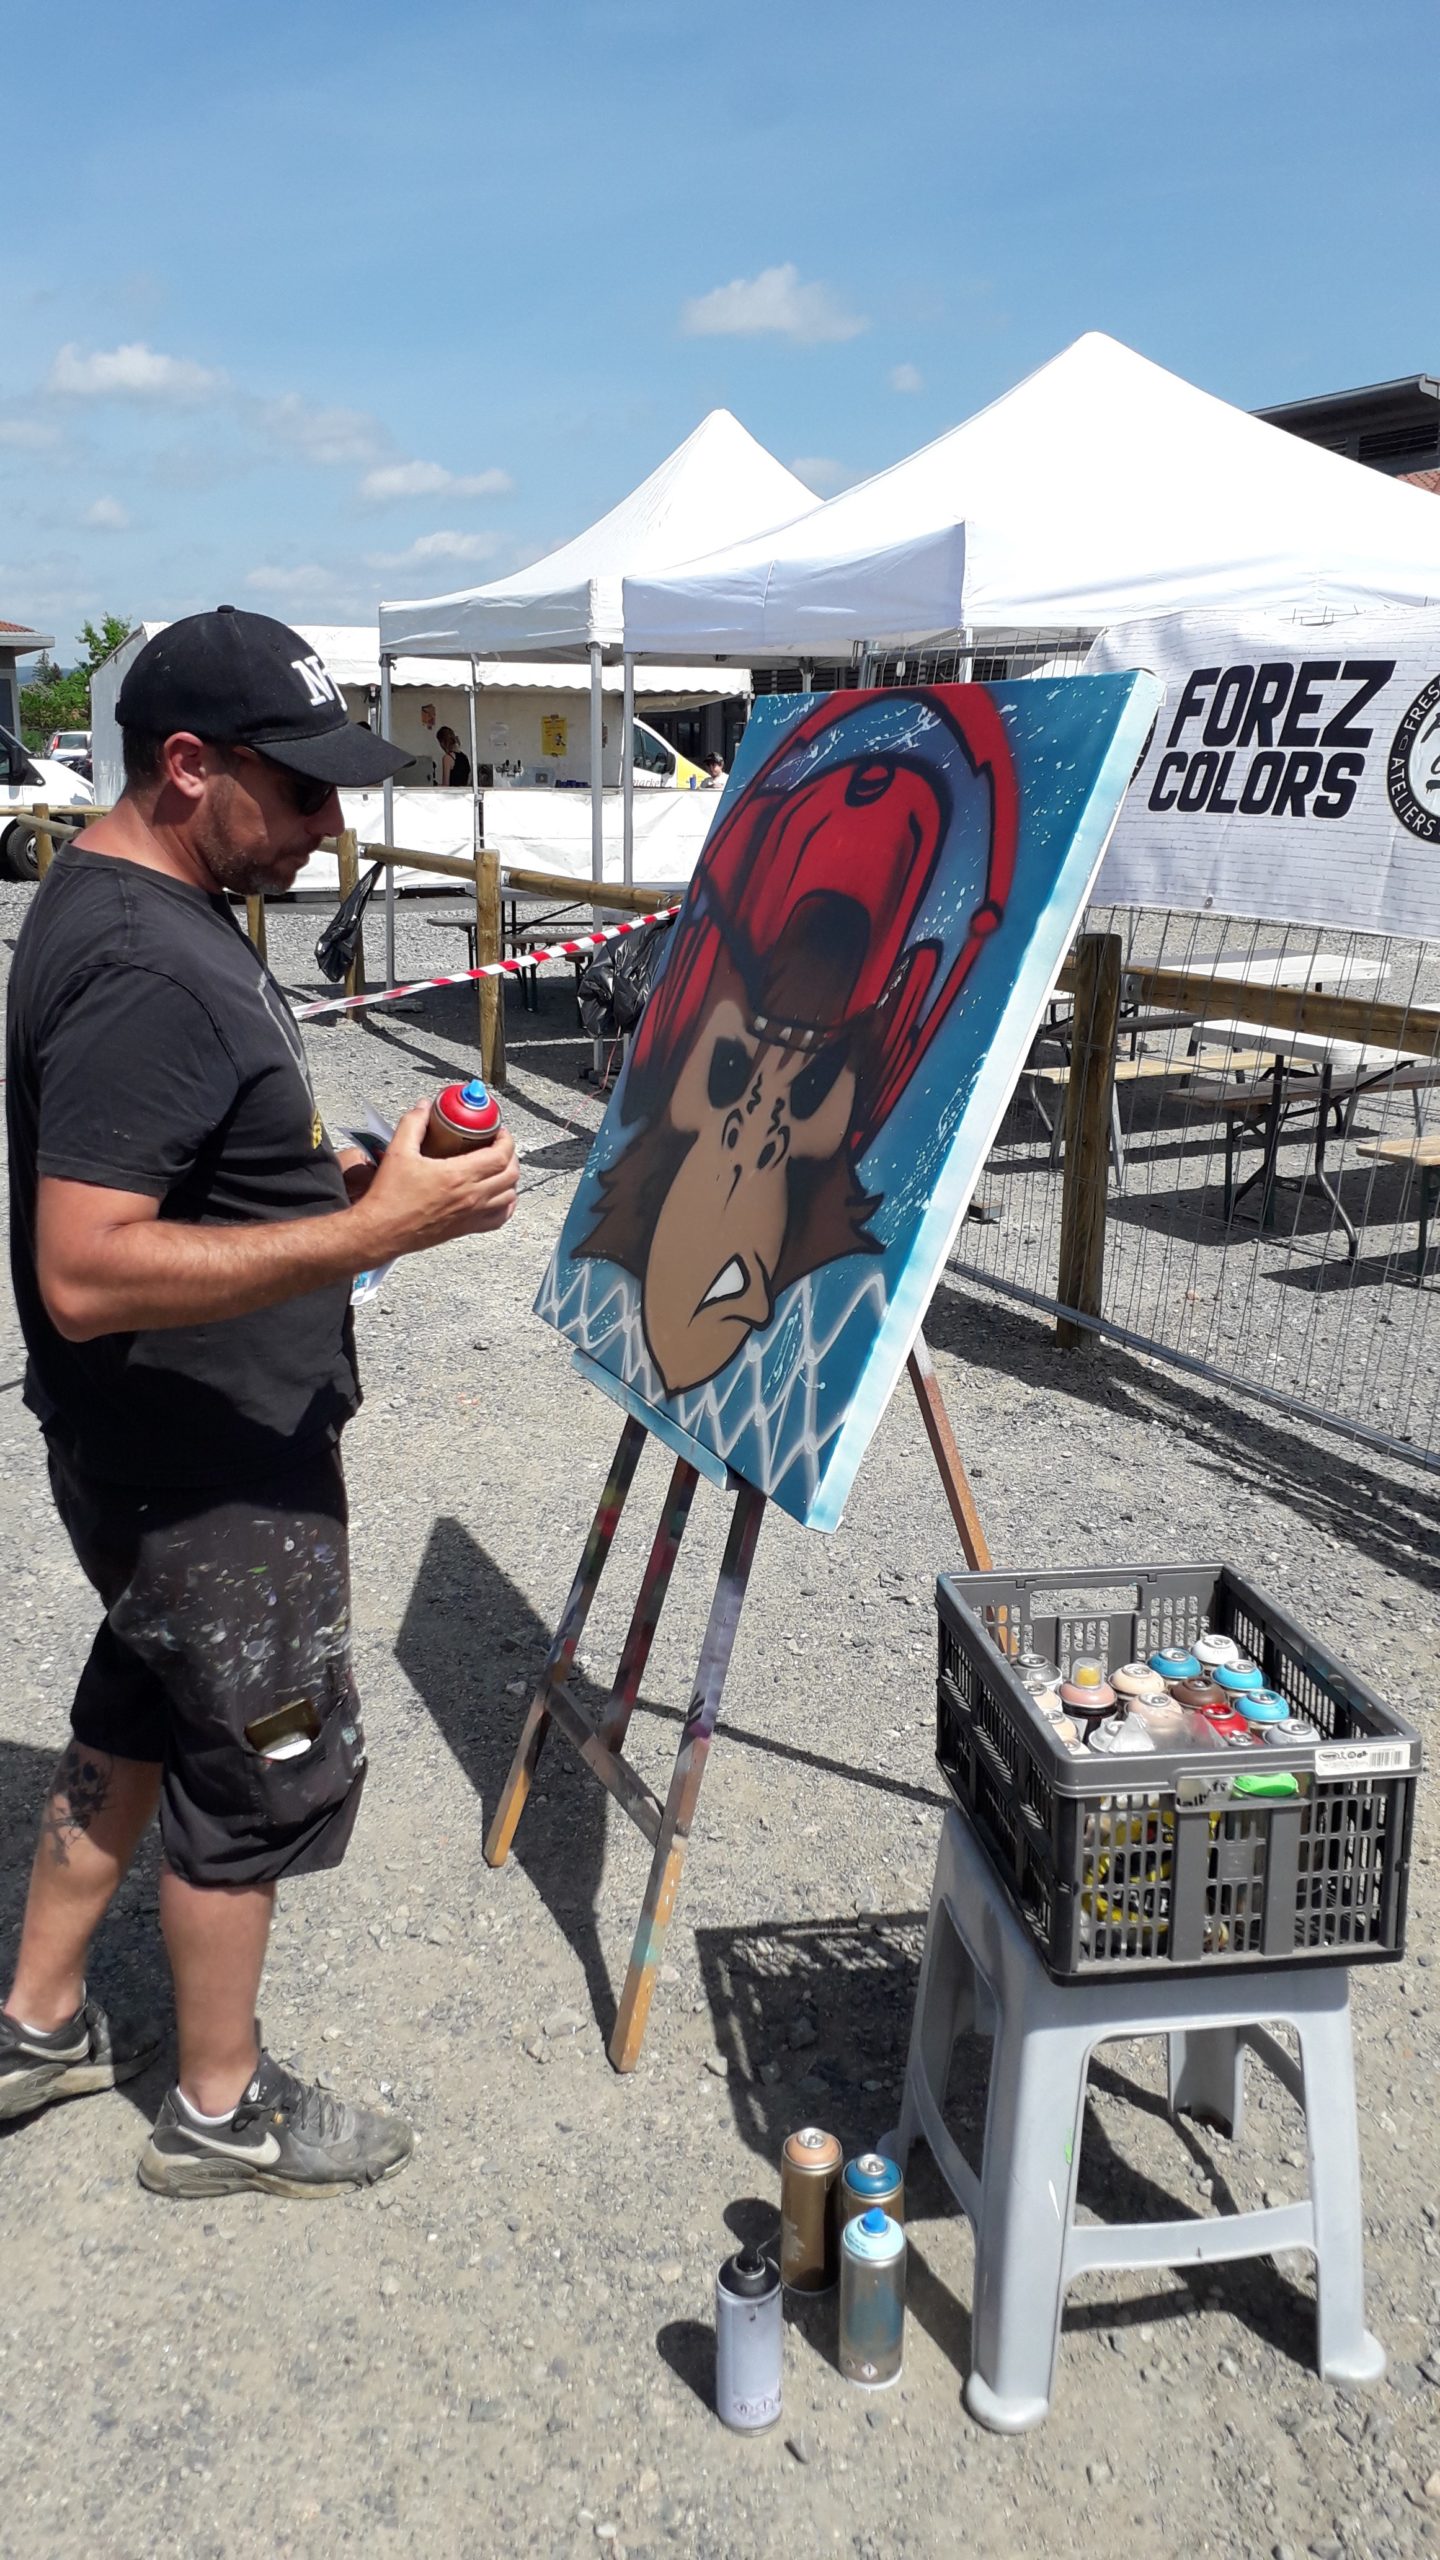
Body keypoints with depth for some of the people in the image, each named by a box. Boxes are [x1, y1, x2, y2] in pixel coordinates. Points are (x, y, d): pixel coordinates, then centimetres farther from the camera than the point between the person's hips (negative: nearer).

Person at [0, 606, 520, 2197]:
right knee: (267, 1761, 7)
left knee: (140, 1712, 24)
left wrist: (337, 1175, 10)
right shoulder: (143, 971, -27)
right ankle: (220, 2112, 29)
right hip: (209, 1469, -10)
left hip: (174, 1446, 10)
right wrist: (371, 1232, -34)